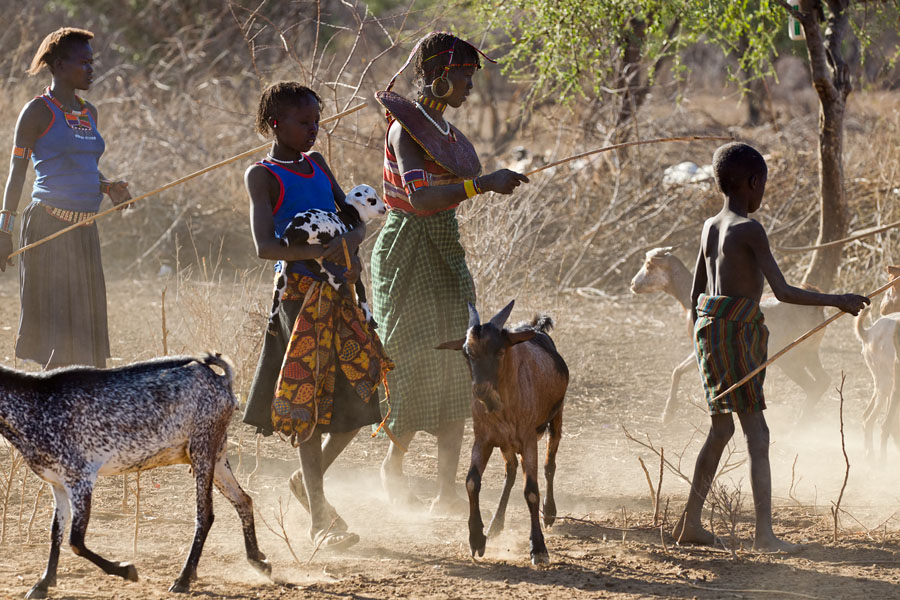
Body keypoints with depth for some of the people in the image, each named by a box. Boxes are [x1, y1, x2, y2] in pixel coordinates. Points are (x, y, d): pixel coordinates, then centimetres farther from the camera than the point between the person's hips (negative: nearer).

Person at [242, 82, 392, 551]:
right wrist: (320, 251, -26)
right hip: (300, 294, -7)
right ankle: (318, 517, 1)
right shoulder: (263, 176, -3)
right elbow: (265, 246, -15)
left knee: (365, 390, 4)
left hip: (340, 291, 7)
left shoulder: (317, 164, 16)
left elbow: (355, 220, 18)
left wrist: (350, 246, -4)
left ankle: (308, 478, 25)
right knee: (310, 399, -5)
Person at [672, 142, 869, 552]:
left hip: (710, 332, 9)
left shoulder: (710, 227, 13)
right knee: (757, 433, -9)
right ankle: (764, 534, -15)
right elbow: (782, 292, -18)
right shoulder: (750, 230, -13)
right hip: (735, 332, -9)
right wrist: (838, 301, -11)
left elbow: (696, 294, 20)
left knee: (721, 428, 18)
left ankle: (690, 523, 21)